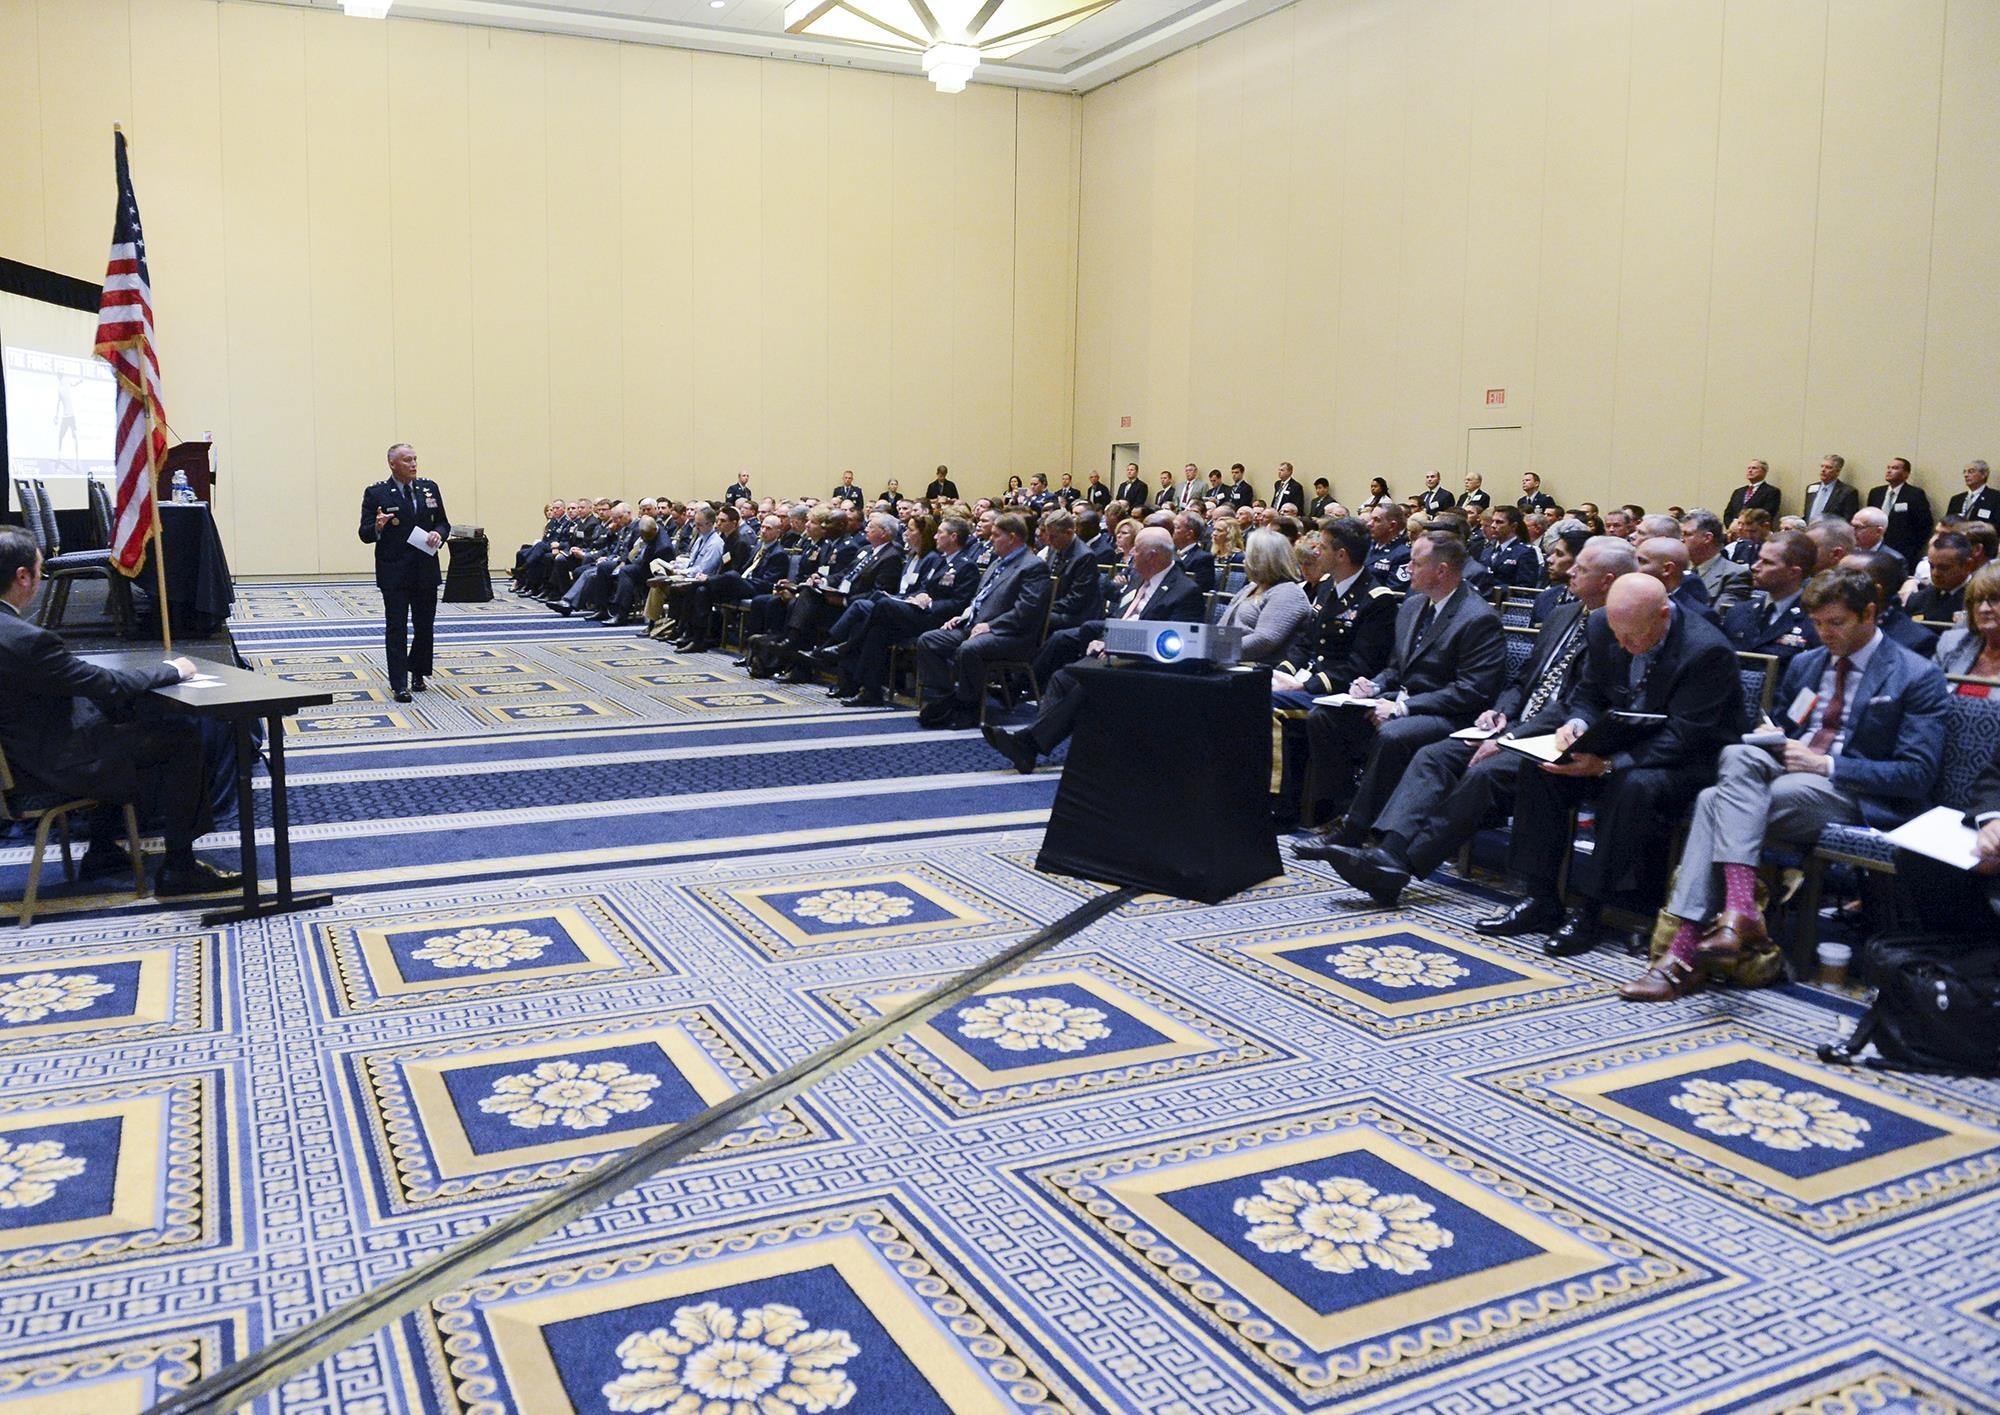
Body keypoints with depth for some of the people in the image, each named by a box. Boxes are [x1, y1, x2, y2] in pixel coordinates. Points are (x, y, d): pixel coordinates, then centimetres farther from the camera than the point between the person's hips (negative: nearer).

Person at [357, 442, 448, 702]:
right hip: (394, 573, -4)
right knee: (396, 629, -1)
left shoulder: (430, 488, 8)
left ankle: (418, 672, 30)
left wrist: (438, 533, -9)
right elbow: (365, 534, -5)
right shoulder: (376, 494, -4)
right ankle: (399, 684, 1)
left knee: (425, 626, 10)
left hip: (426, 571, 4)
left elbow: (443, 522, 14)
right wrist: (378, 527, -27)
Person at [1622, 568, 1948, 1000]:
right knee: (1738, 754, -29)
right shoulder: (1805, 664, 20)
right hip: (1786, 771, 6)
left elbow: (1918, 776, -7)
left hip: (1855, 798, -6)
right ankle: (1740, 907, -38)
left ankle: (1702, 939, -33)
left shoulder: (1918, 677, 0)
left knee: (1718, 802, -29)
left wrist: (1825, 765, -15)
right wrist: (1770, 737, 3)